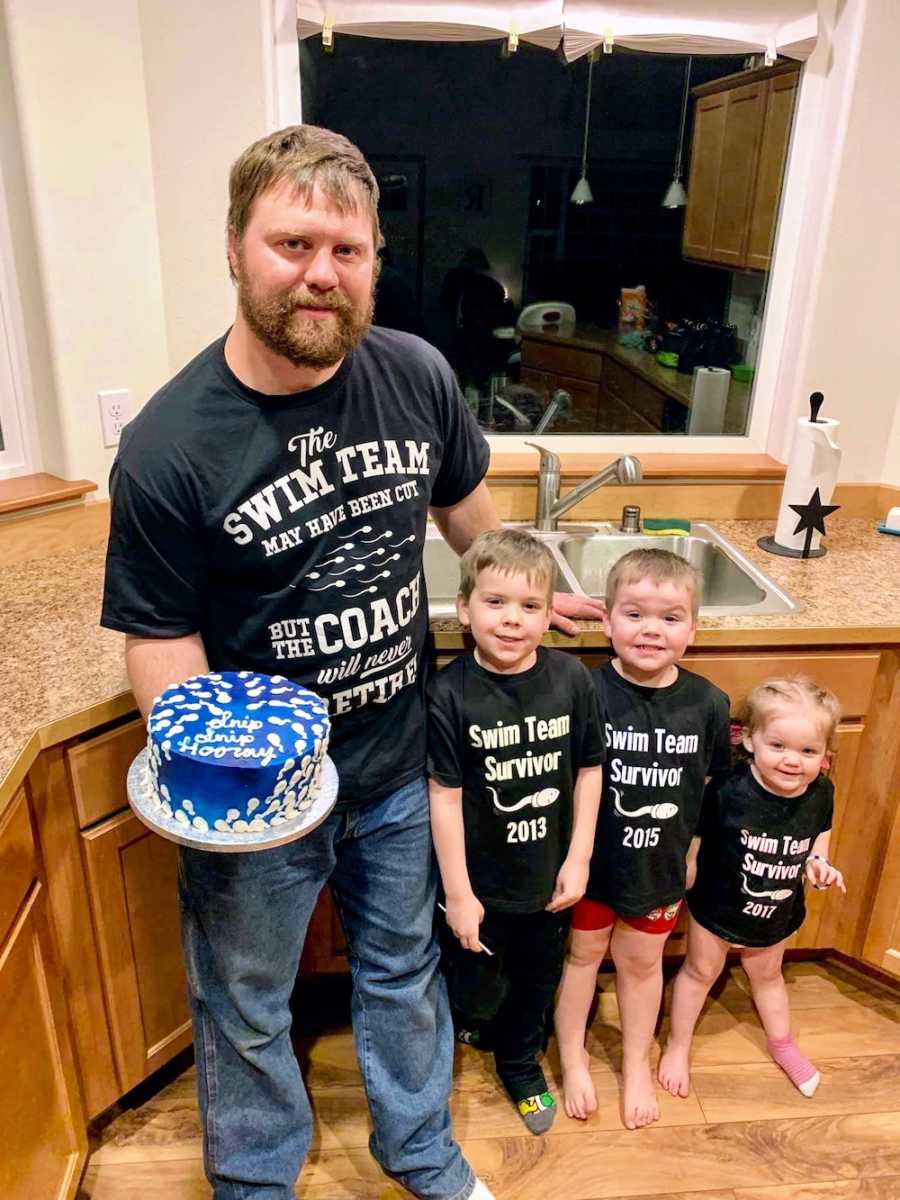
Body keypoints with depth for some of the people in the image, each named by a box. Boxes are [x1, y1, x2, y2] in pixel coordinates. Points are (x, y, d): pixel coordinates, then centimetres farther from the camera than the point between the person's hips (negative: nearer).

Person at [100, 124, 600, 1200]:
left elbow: (468, 512, 9)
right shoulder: (167, 448, -22)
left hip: (401, 763, 4)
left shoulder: (417, 376, -9)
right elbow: (161, 645, -15)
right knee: (246, 1012, 21)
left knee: (404, 969, 27)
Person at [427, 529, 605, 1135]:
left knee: (537, 981, 24)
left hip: (548, 877, 3)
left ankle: (520, 1064, 52)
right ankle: (466, 1019, 51)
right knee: (478, 993, 15)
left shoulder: (571, 679, -14)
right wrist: (457, 893, -12)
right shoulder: (450, 693, -21)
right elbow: (445, 796, -16)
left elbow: (589, 770, -3)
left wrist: (579, 858, -2)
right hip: (481, 881, -3)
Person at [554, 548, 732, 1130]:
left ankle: (637, 1063, 47)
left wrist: (690, 856, 7)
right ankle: (573, 1056, 44)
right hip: (591, 858, -2)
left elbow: (712, 786, 1)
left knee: (642, 960, 22)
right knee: (583, 952, 19)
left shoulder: (708, 703, -14)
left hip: (659, 864, 3)